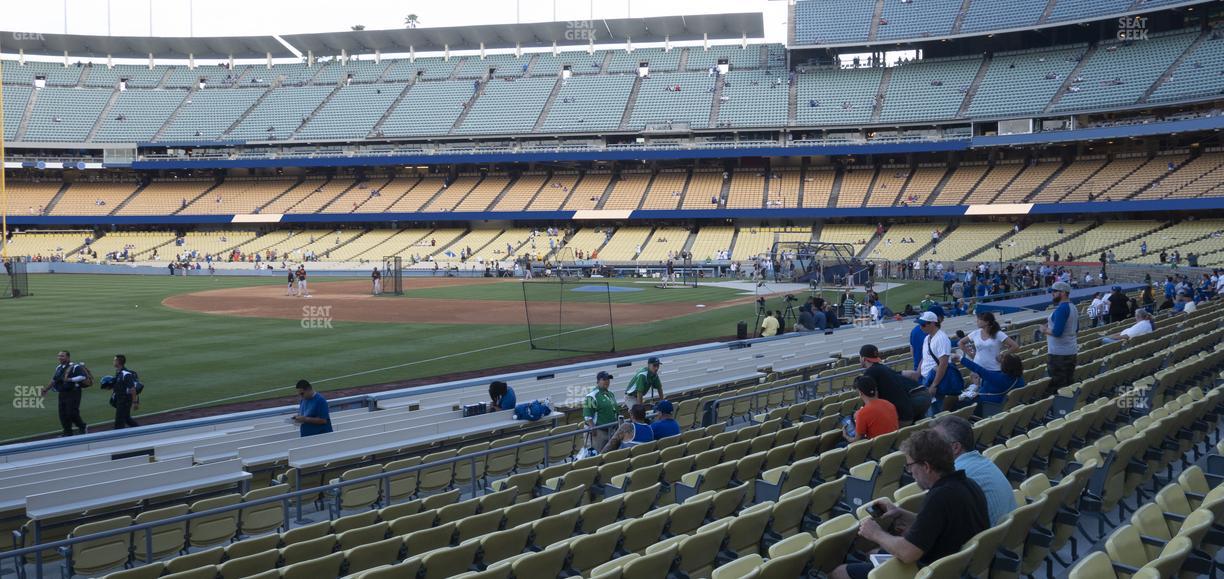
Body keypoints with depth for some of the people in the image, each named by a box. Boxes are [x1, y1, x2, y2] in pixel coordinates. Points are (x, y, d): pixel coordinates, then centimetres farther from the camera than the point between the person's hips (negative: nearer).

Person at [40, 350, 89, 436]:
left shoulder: (75, 367, -10)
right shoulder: (59, 368, 15)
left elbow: (83, 377, -20)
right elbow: (54, 380, 25)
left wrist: (69, 379, -25)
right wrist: (46, 389, 18)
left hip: (73, 393, -8)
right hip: (62, 393, 8)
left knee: (72, 413, -10)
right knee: (63, 415, 5)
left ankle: (82, 427, 15)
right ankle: (68, 433, 15)